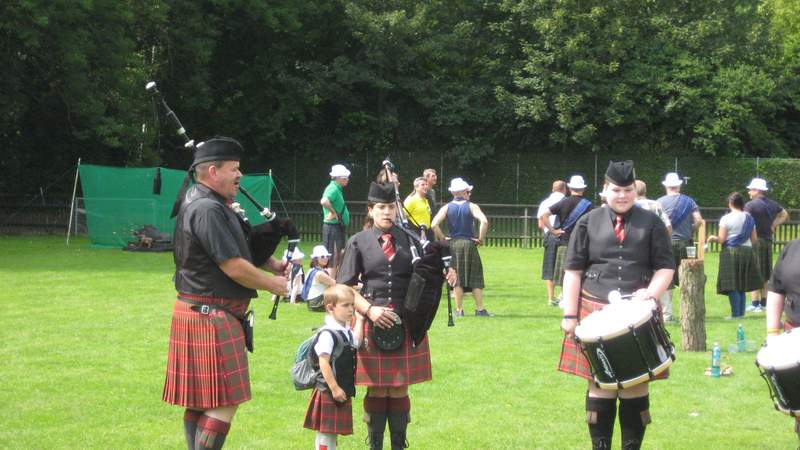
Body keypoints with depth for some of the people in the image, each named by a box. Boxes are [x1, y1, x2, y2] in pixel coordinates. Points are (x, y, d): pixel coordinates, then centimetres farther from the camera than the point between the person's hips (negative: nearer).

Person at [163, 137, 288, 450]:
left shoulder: (204, 202, 14)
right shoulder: (207, 210, -19)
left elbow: (238, 245, 25)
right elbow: (234, 267, -20)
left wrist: (271, 264, 10)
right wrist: (272, 284, -4)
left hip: (198, 313, 11)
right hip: (210, 317, -11)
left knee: (200, 401, 14)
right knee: (224, 403, -8)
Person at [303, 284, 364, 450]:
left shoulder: (346, 331, 8)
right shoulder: (327, 333, -20)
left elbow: (355, 344, 23)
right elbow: (323, 363, -23)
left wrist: (359, 320, 18)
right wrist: (334, 388, -22)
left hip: (343, 391, 9)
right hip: (328, 392, -9)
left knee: (333, 431, 16)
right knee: (325, 432, -2)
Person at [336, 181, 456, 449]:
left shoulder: (409, 239, 8)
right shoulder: (358, 242, 2)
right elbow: (344, 287, 0)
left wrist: (447, 273, -12)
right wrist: (369, 310, -13)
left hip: (407, 324, 2)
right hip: (373, 324, -2)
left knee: (400, 389, 7)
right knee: (377, 390, 3)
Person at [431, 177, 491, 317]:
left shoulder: (446, 208, 3)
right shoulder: (472, 206, -2)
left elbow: (434, 224, -10)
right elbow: (484, 221, -18)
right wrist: (480, 239, -7)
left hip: (453, 244, 1)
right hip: (469, 243, -1)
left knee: (457, 278, 6)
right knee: (475, 277, 6)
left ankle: (459, 309, 5)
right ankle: (480, 309, 4)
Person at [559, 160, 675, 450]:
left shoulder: (651, 223, 8)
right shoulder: (589, 222, 7)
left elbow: (665, 267, 5)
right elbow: (573, 271, 6)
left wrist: (651, 292, -15)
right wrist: (570, 315, -1)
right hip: (596, 314, 0)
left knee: (636, 384, 3)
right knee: (600, 385, 2)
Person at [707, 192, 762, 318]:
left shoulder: (726, 218, -8)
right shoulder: (749, 218, 6)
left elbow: (721, 239, -10)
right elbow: (754, 239, 9)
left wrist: (713, 238, 10)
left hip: (731, 252, -5)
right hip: (747, 251, 5)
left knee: (732, 287, -3)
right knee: (742, 286, 13)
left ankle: (736, 314, -8)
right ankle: (741, 313, 12)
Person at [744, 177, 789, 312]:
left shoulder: (750, 205, -13)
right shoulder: (773, 204, 10)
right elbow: (785, 215, 23)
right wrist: (773, 225, 15)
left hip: (754, 241, -7)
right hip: (768, 240, 7)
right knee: (765, 274, 15)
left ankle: (755, 304, -7)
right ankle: (764, 302, 20)